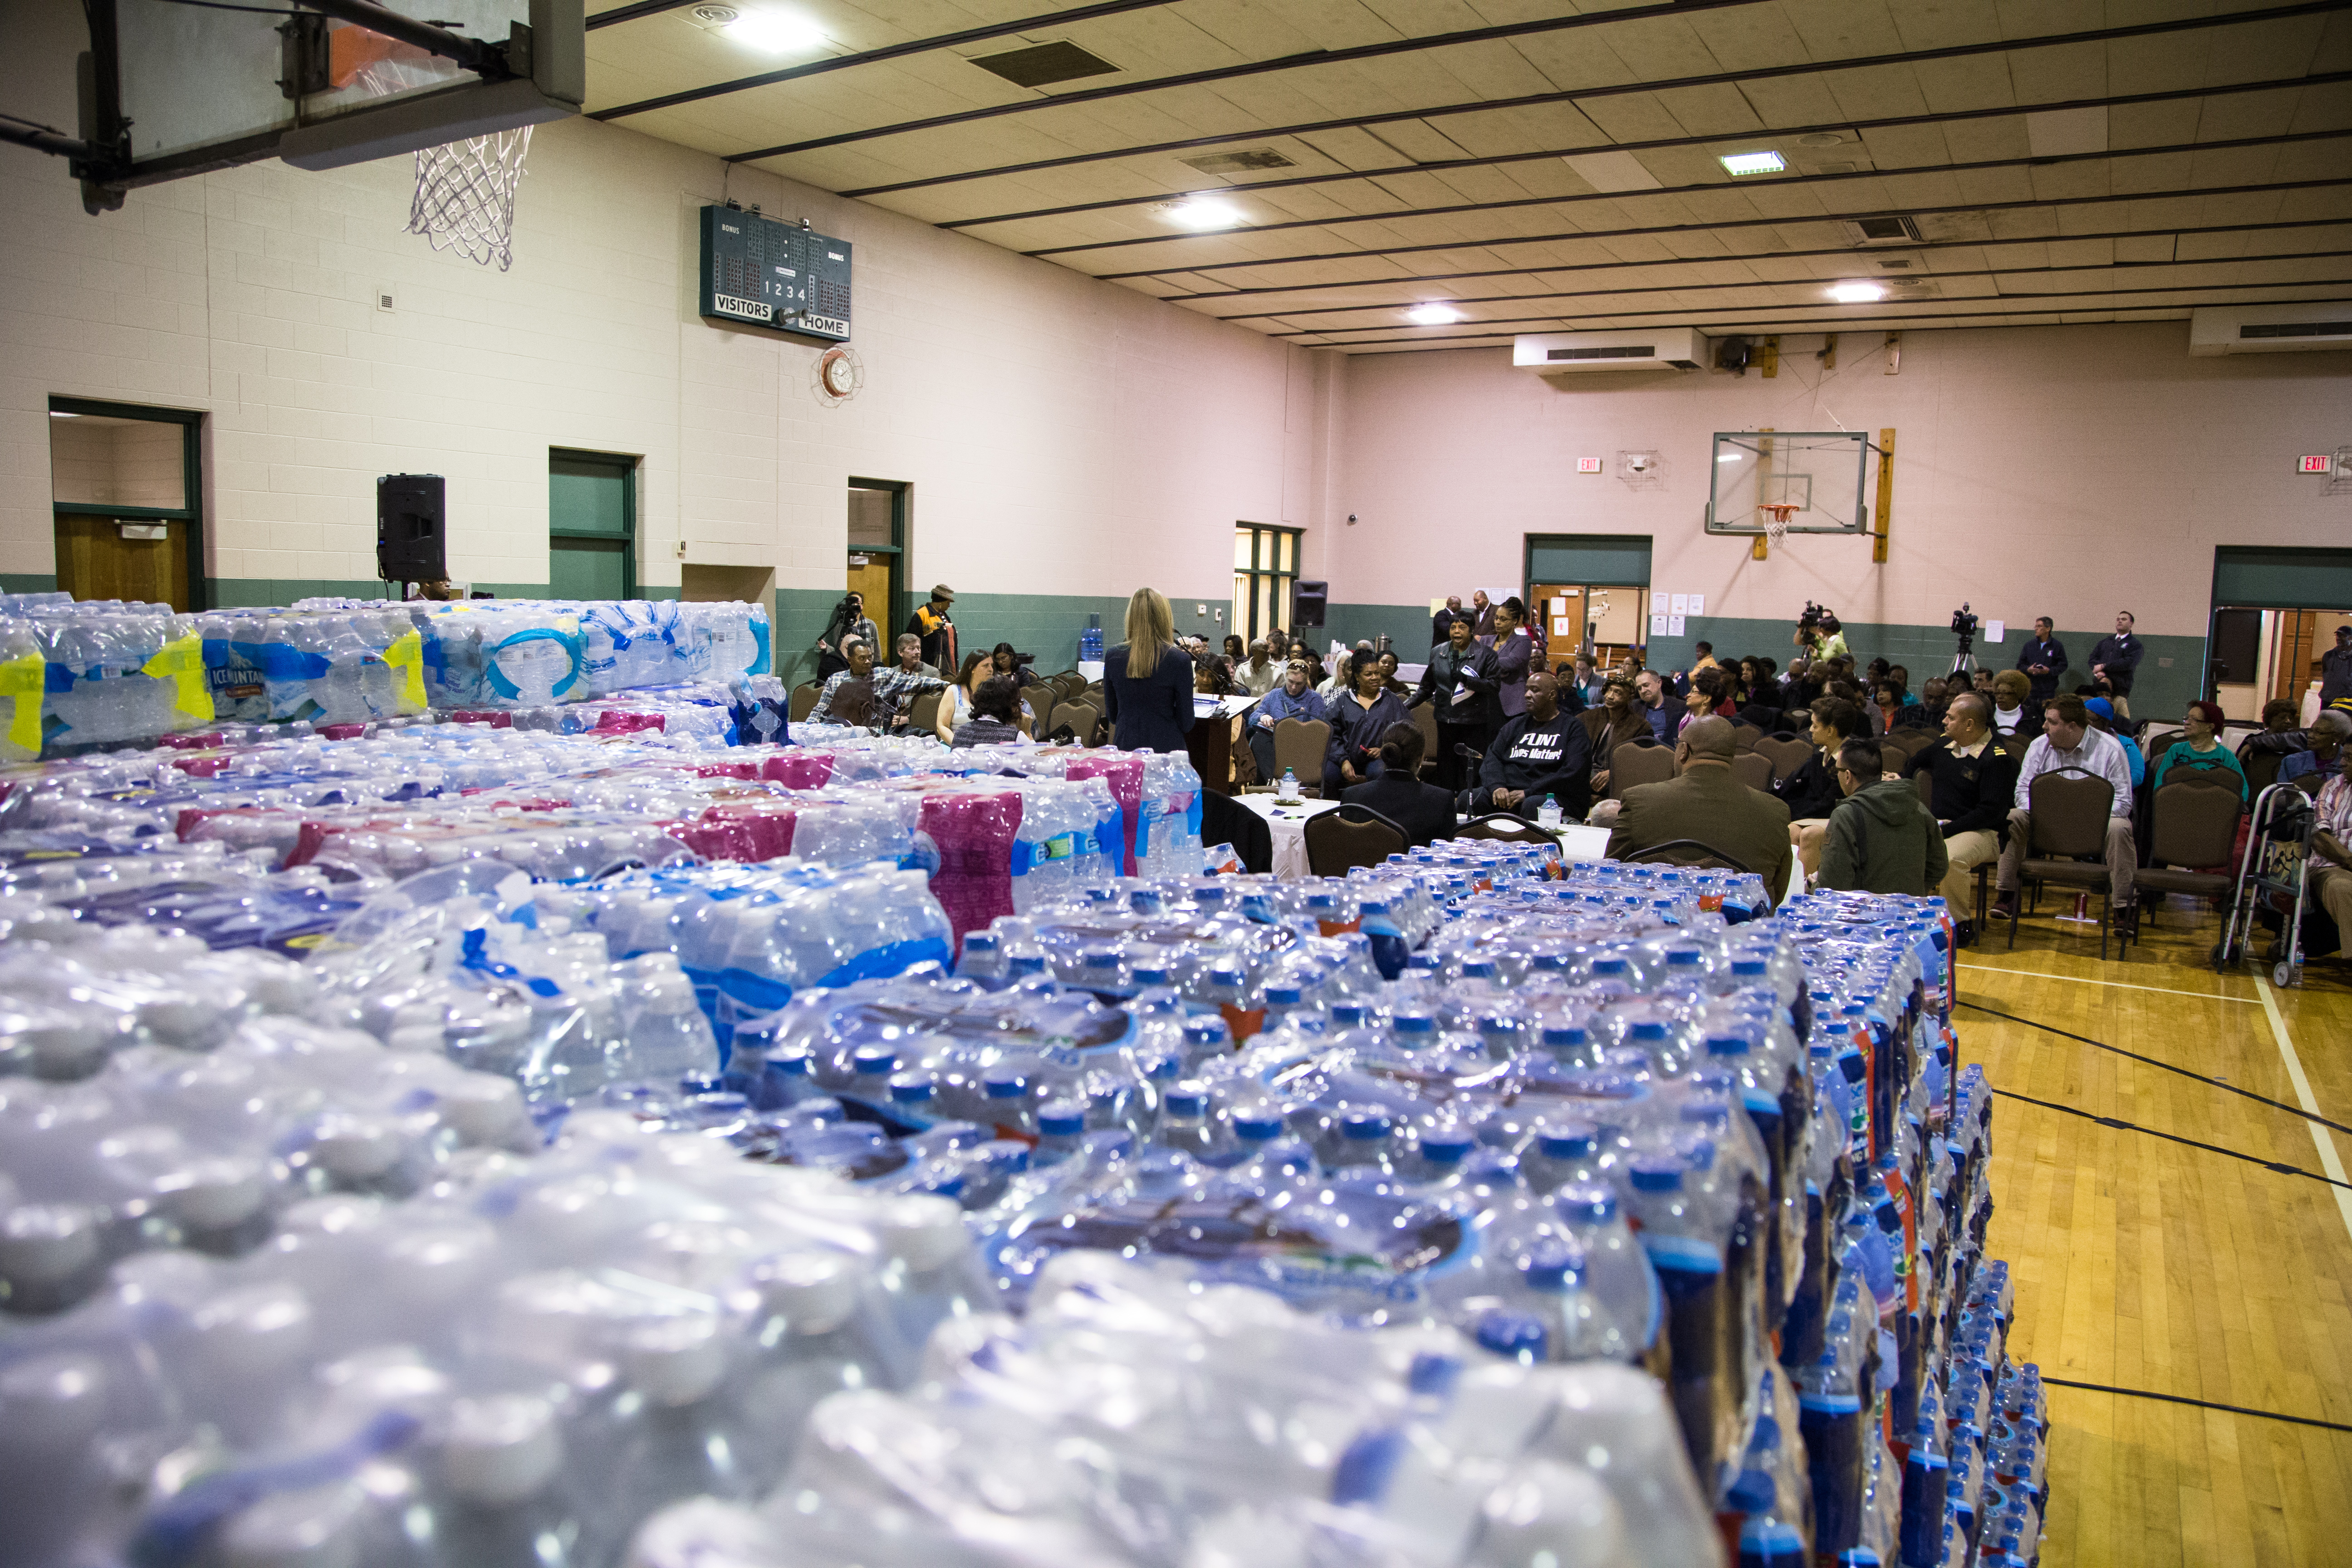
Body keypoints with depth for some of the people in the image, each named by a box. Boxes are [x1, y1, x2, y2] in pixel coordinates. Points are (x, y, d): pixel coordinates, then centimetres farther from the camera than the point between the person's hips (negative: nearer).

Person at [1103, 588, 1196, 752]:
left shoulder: (1113, 657, -1)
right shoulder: (1180, 660, -11)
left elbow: (1112, 715, 10)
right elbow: (1186, 724, -5)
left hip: (1125, 746, 3)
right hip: (1166, 747, -3)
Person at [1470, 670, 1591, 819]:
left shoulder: (1573, 727, 8)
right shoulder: (1515, 726, 24)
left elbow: (1573, 773, -7)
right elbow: (1492, 758, 11)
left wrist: (1528, 793, -15)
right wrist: (1497, 786, -12)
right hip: (1508, 792, 4)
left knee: (1532, 805, -39)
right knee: (1468, 797, -25)